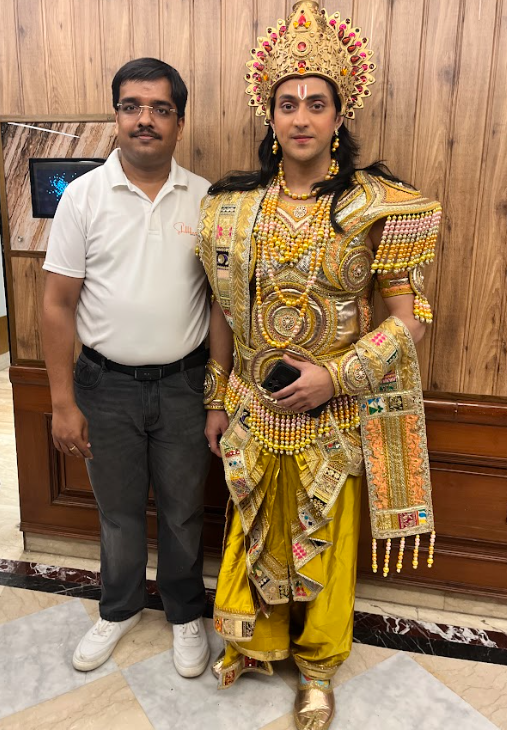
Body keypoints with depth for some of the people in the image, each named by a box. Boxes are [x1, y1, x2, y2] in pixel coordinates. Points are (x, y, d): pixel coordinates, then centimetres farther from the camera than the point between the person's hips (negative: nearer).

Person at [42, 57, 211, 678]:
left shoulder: (205, 198, -2)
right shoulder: (83, 196, -5)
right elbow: (59, 305, -4)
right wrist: (63, 403, -6)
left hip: (183, 383, 1)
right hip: (107, 384, 0)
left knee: (182, 511, 15)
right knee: (118, 511, 17)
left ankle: (185, 615, 40)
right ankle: (120, 609, 44)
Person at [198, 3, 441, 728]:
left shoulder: (378, 205, -10)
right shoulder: (233, 205, 0)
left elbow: (409, 315, -9)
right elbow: (224, 311, 5)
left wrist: (334, 376, -19)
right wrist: (217, 401, 8)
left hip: (336, 416, -2)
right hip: (253, 411, 3)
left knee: (327, 540, 15)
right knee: (257, 530, 19)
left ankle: (318, 664, 42)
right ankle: (256, 641, 47)